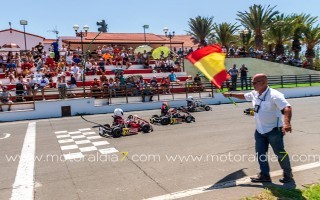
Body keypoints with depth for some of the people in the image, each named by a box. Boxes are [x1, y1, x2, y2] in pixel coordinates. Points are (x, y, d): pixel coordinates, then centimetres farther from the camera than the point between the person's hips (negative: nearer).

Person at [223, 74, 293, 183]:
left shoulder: (274, 95, -24)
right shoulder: (254, 94, 1)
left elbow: (287, 108, -35)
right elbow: (244, 96, 22)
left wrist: (287, 123, -51)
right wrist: (230, 94, 24)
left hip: (274, 130, -7)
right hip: (260, 130, 7)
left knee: (280, 153, 7)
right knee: (260, 153, 12)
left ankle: (288, 174, 29)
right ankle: (265, 175, 26)